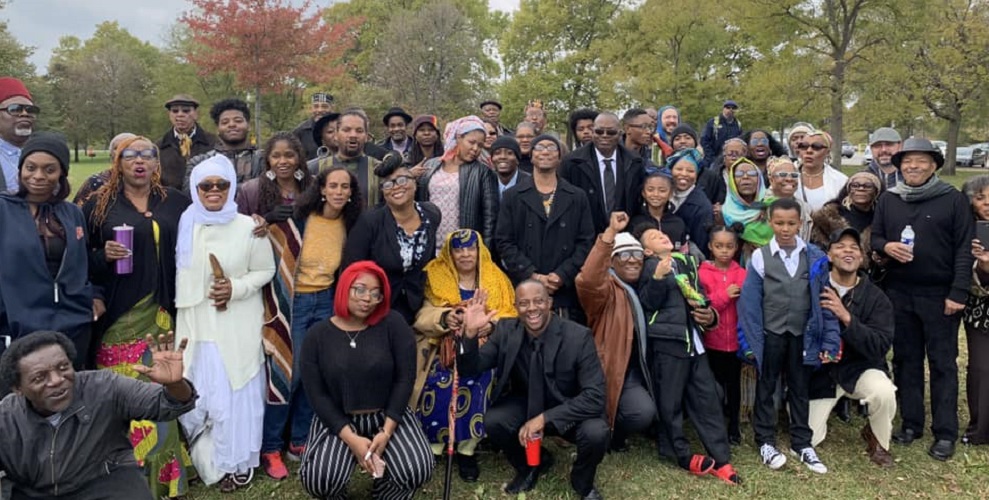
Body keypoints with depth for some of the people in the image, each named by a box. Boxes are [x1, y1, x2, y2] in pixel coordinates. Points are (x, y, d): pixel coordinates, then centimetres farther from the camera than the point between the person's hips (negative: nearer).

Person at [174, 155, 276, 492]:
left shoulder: (248, 227, -4)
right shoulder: (185, 225, 4)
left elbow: (266, 270, 1)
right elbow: (176, 272, 10)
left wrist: (236, 288, -14)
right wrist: (172, 316, 5)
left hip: (238, 327, -2)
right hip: (195, 324, 3)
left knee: (236, 394, 4)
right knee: (195, 395, 7)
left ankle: (234, 462, 23)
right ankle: (211, 459, 29)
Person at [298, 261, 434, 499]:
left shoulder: (393, 324, -6)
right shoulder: (318, 334, -4)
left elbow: (405, 378, -8)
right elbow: (316, 394, -6)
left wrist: (386, 432, -16)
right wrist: (351, 439, -17)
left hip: (389, 416, 0)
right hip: (338, 420, 0)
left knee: (417, 471, -23)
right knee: (318, 480, -25)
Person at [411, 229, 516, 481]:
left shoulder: (495, 279, 10)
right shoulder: (436, 278, 7)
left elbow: (509, 316, 2)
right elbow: (422, 317, -1)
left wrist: (492, 324, -20)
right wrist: (443, 317, -23)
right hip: (446, 349, 0)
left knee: (477, 386, -29)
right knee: (438, 384, -28)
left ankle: (467, 449, -14)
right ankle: (433, 446, -11)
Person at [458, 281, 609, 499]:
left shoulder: (578, 337, -23)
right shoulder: (506, 330, -12)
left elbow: (595, 396, -26)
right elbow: (469, 369, -12)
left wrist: (545, 418, -34)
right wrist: (470, 333, -32)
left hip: (569, 410, -2)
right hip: (526, 404, 3)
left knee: (596, 433, -32)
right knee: (493, 422, -25)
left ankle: (583, 482, 5)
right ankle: (529, 466, 9)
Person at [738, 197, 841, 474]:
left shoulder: (816, 258, -3)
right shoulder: (760, 257, -8)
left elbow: (824, 300, -1)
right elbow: (750, 304, -8)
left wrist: (829, 341, -4)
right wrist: (750, 343, -11)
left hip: (803, 335, 2)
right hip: (770, 334, -2)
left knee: (800, 389, 14)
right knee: (766, 389, 11)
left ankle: (802, 442, 28)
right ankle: (766, 441, 24)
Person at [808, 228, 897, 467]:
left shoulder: (876, 297, -10)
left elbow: (880, 347, -19)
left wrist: (846, 318, -30)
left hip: (860, 367, 0)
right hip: (820, 370, 0)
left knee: (884, 392, -33)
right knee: (807, 440, -6)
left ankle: (878, 442, 1)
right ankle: (825, 408, 31)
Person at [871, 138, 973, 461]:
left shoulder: (953, 199, -3)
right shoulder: (888, 200, 8)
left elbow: (964, 249, -6)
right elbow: (873, 238, 12)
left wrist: (958, 292, -12)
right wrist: (885, 246, -12)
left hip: (939, 295, -3)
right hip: (898, 293, 4)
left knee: (943, 363, 3)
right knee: (906, 360, 11)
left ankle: (945, 433, 12)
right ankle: (911, 423, 23)